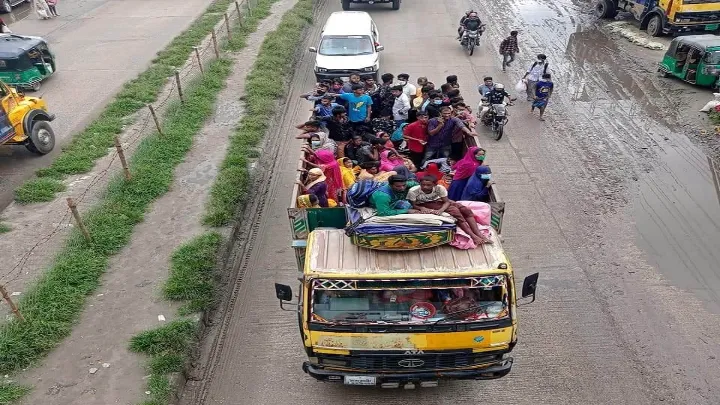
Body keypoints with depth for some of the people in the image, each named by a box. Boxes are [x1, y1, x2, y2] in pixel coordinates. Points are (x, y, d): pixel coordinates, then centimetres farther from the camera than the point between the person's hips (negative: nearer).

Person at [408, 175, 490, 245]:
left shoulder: (439, 188, -23)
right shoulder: (413, 191, -29)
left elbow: (447, 202, -20)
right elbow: (413, 205, -17)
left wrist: (441, 210, -41)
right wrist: (422, 208, -39)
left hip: (439, 201, 4)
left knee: (467, 210, -14)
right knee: (454, 211, -27)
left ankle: (479, 234, -17)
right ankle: (472, 235, -25)